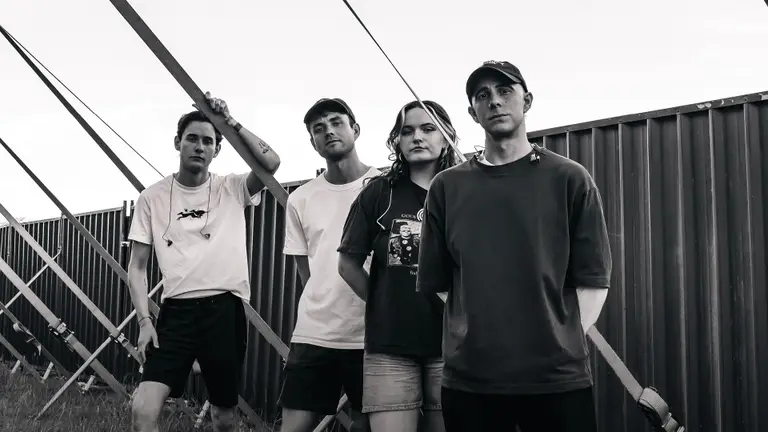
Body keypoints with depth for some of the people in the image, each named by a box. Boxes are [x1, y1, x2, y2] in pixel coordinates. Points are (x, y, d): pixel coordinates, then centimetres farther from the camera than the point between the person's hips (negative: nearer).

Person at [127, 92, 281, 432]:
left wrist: (231, 122, -14)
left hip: (225, 309, 0)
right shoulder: (152, 197, 6)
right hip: (176, 311, 0)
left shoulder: (232, 189, 4)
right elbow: (137, 267, 6)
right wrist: (144, 320, -5)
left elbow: (271, 163, -16)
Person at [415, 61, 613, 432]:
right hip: (468, 377, 1)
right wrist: (474, 337, -1)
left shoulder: (569, 179, 3)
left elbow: (593, 280, 1)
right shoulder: (447, 187, 6)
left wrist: (564, 342, -8)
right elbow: (436, 283, 7)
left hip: (558, 376, -1)